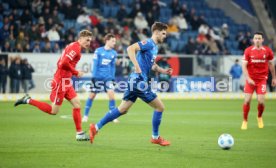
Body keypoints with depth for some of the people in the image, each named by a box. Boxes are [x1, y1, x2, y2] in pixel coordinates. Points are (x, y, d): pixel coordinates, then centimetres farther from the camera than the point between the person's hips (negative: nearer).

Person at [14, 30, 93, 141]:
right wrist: (76, 73, -14)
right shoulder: (75, 47, -14)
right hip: (61, 82, -10)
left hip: (66, 83, 10)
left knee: (77, 104, 6)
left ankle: (79, 133, 7)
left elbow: (60, 63, 19)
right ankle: (28, 101, 3)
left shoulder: (73, 46, 16)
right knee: (53, 111, -5)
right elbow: (64, 63, -25)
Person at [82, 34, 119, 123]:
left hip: (108, 78, 2)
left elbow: (113, 67, 13)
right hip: (98, 77, -2)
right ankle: (85, 115, 19)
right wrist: (94, 76, -8)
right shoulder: (98, 51, -4)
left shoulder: (114, 53, 6)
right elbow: (95, 64, -4)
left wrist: (112, 78, 9)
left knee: (111, 93, -14)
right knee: (92, 95, 6)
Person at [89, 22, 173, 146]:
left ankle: (96, 127, 12)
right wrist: (137, 67, -28)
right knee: (159, 107, -1)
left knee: (122, 109, 11)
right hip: (139, 81, -10)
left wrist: (163, 71, 15)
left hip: (136, 81, 10)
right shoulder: (148, 43, -12)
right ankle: (155, 137, 11)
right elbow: (130, 49, -25)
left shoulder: (154, 46, 17)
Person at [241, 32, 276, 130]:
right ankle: (245, 121, 10)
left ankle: (260, 117, 22)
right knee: (247, 100, -7)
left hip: (262, 79, 0)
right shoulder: (248, 51, -5)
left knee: (261, 101, -8)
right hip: (250, 79, 0)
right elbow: (244, 66, -6)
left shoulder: (267, 51, -1)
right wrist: (248, 78, -17)